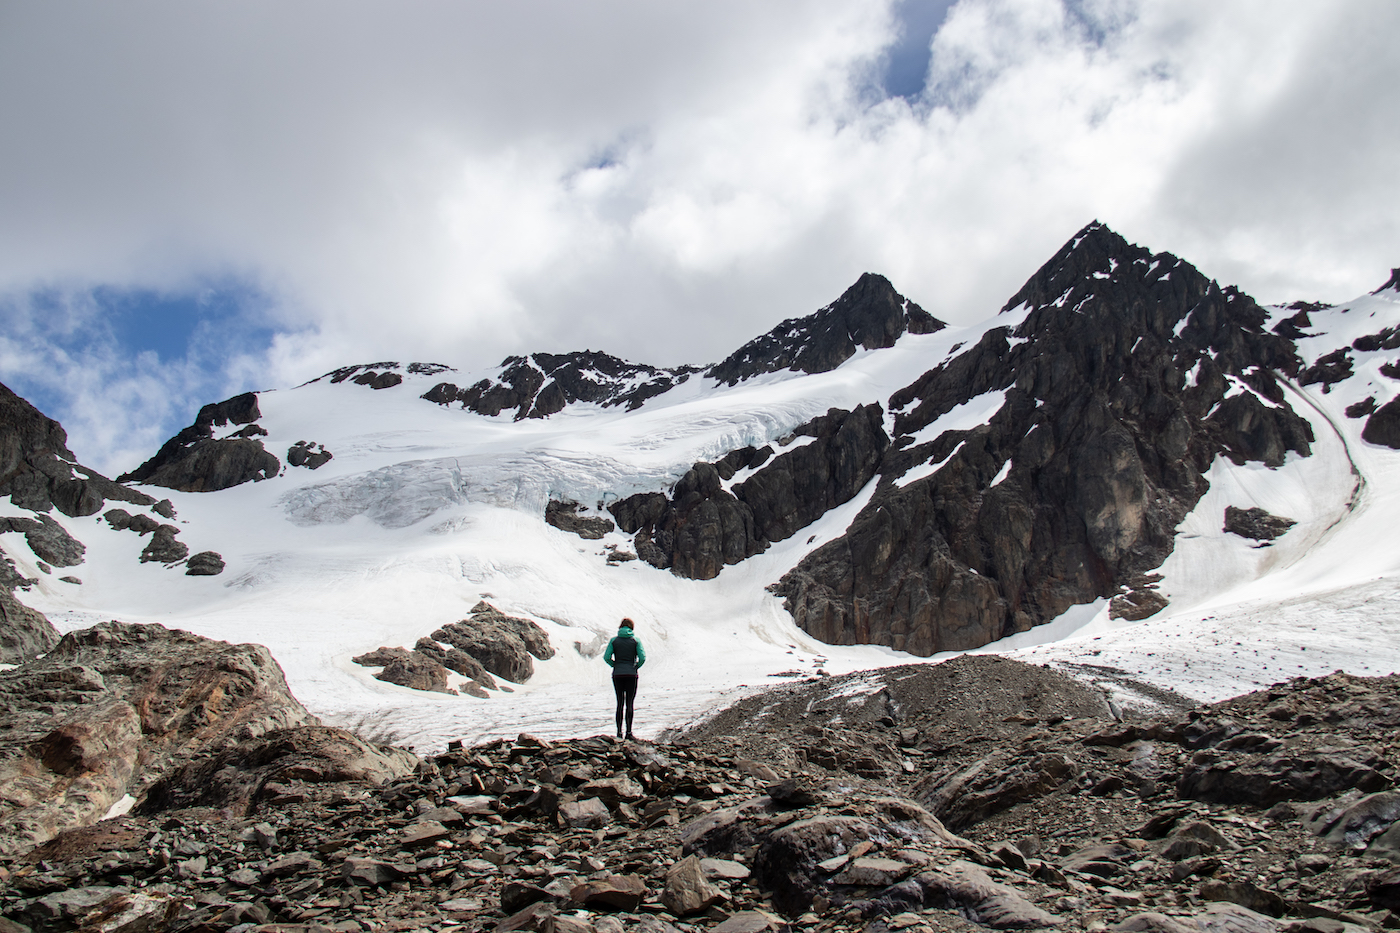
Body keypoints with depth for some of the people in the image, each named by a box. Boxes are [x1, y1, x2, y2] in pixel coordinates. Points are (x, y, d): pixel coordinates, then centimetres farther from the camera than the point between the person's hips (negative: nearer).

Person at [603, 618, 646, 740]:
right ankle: (629, 732, -3)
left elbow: (606, 657, -5)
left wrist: (615, 666, 9)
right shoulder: (635, 640, 0)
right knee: (629, 704, 2)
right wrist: (636, 667, 6)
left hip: (617, 675, 1)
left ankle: (619, 731, 7)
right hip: (631, 675, -1)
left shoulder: (614, 640, 2)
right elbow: (642, 657, -10)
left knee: (620, 703, 9)